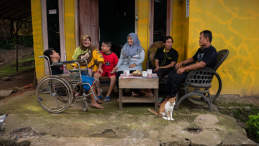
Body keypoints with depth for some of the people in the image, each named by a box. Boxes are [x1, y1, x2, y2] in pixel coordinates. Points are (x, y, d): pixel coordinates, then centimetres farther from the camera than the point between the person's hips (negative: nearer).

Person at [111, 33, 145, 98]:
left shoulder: (140, 49, 14)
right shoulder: (124, 48, 22)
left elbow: (142, 59, 3)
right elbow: (121, 58, 16)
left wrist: (135, 64, -15)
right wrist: (117, 66, -1)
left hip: (136, 66, -2)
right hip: (125, 65, 2)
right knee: (119, 73, -33)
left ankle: (134, 92, -23)